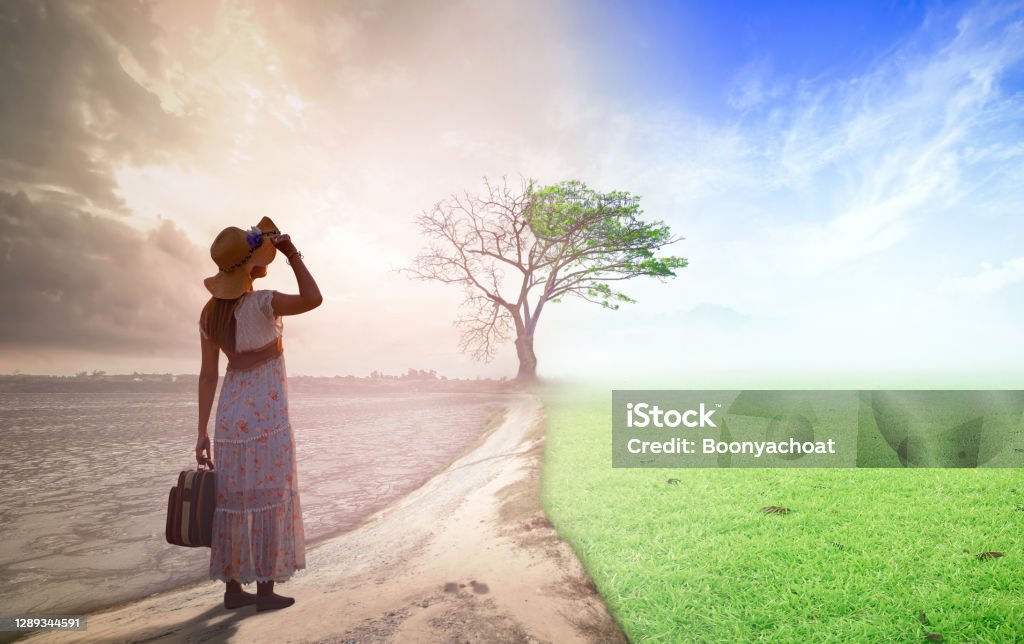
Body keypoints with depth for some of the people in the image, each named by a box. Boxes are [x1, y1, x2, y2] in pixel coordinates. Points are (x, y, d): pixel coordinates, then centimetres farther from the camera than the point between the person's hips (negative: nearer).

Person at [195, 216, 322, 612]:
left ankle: (233, 588, 22)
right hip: (266, 417, -7)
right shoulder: (260, 304, -17)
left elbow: (207, 376, 5)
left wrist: (202, 433, 7)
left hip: (230, 415, 7)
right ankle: (266, 591, 12)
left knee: (234, 501, 13)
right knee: (268, 500, 3)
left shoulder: (210, 312, 5)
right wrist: (293, 255, -18)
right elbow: (313, 299, -32)